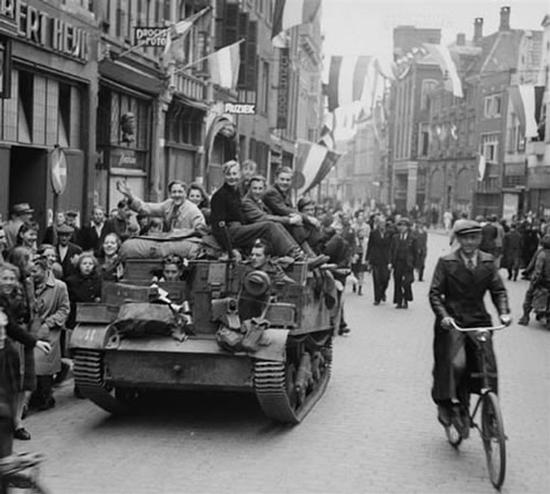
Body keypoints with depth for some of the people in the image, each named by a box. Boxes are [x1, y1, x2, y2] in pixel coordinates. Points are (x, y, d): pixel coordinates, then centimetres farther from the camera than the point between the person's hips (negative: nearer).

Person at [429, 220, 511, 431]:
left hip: (479, 321, 3)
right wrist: (443, 315, -20)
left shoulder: (488, 261, 7)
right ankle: (445, 404, 4)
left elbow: (498, 290, 7)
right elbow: (435, 293, -5)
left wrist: (504, 312, -11)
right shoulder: (446, 262, -3)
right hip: (452, 322, -3)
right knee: (455, 364, -19)